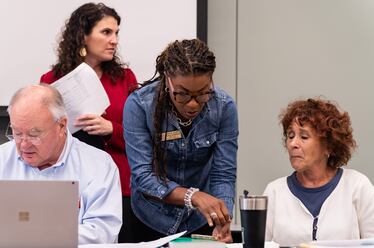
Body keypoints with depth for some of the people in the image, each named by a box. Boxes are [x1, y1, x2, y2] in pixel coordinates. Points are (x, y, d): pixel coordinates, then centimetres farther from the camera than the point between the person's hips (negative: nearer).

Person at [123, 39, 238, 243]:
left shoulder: (224, 107, -16)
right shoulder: (138, 105, -20)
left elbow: (223, 176, -14)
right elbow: (143, 176, -23)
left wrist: (222, 223, -31)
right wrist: (193, 196, -37)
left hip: (201, 223, 1)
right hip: (152, 221, -1)